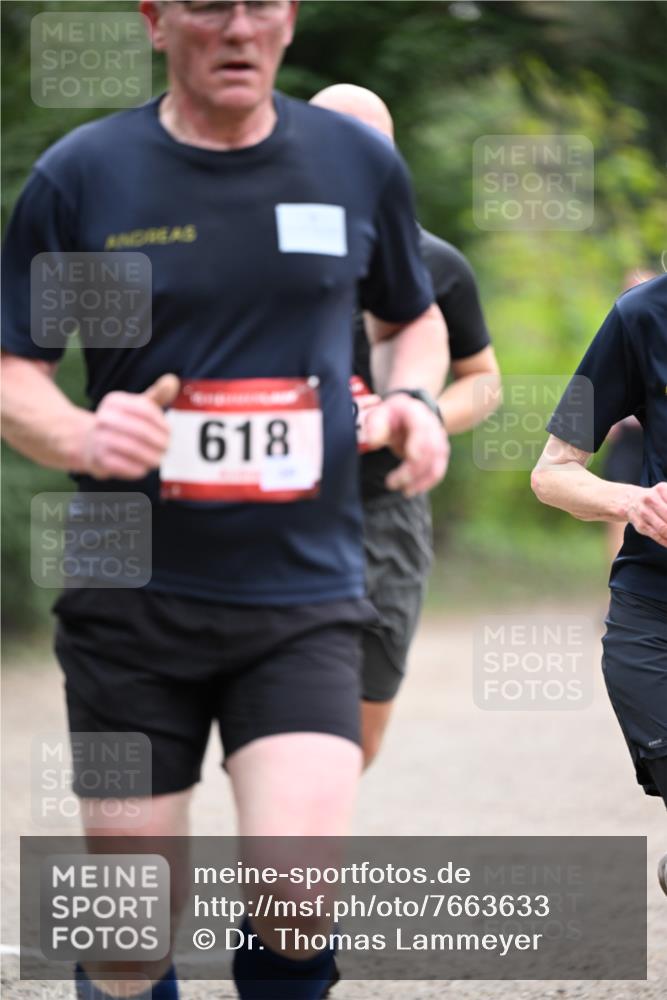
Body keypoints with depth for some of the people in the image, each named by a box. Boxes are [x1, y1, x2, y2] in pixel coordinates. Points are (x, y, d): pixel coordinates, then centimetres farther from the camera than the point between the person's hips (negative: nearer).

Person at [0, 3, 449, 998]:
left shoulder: (359, 163, 5)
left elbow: (414, 320, 22)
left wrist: (413, 401, 0)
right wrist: (81, 437, -19)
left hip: (304, 600, 1)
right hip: (131, 606, -1)